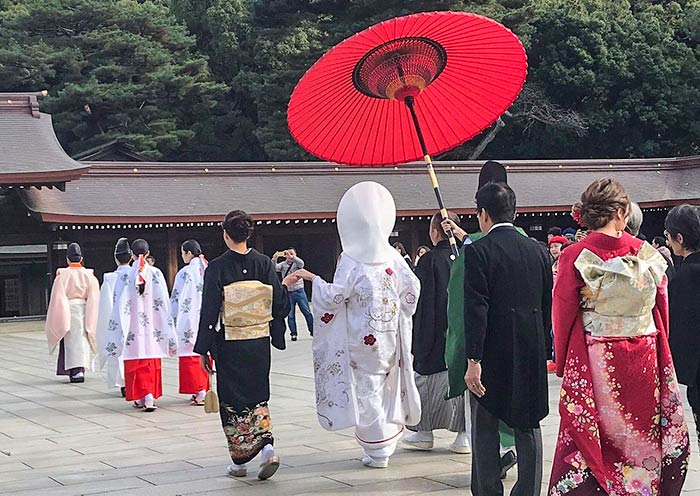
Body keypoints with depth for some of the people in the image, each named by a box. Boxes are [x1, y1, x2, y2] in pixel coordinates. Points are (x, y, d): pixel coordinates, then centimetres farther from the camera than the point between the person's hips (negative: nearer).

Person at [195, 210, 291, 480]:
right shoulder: (264, 263, -1)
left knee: (232, 400, 10)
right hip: (259, 343, 3)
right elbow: (279, 304, 1)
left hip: (229, 344, -3)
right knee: (257, 397, 15)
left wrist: (204, 349, -3)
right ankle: (267, 447, -6)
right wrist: (276, 337, 14)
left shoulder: (217, 268, -10)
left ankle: (239, 461, 15)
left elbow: (209, 311, -10)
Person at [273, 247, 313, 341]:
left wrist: (291, 257, -34)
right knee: (290, 315, 3)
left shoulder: (297, 263, 3)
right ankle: (293, 334, 10)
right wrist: (274, 259, -30)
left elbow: (301, 263, -20)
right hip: (288, 293, 1)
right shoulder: (283, 264, 6)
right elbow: (274, 268, -10)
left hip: (299, 291, -1)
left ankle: (312, 331, 11)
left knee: (307, 312, 2)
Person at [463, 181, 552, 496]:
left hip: (492, 354, -5)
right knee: (528, 426, 10)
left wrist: (473, 360, -16)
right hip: (531, 353, 5)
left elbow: (476, 309, -16)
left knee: (485, 428, 6)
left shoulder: (477, 251, -10)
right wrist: (542, 349, 16)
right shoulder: (536, 250, 6)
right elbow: (547, 305, 9)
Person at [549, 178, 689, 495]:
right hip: (644, 363, 3)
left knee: (587, 442, 5)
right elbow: (662, 312, 7)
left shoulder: (575, 258, -10)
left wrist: (563, 366, 7)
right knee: (641, 439, 12)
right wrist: (660, 356, 19)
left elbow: (563, 317, -5)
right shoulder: (650, 256, -2)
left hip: (594, 365, -2)